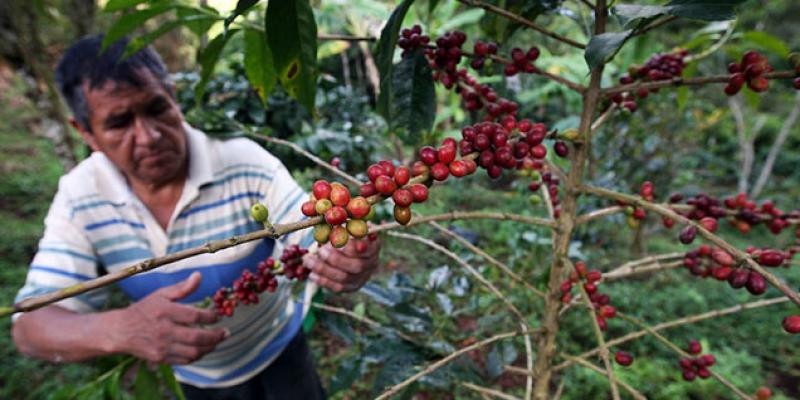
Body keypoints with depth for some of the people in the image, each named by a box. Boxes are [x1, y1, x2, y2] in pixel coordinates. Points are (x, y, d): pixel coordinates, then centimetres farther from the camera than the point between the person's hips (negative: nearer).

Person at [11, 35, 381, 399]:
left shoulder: (245, 164, -26)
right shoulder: (78, 197, -17)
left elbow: (316, 242, -28)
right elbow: (31, 326, -20)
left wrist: (346, 259, -54)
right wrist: (121, 329, -43)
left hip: (278, 351, -2)